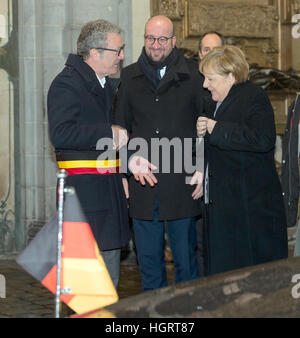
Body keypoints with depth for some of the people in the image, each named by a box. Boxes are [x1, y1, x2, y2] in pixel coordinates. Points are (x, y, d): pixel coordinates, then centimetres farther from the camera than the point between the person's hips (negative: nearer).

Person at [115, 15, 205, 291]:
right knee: (149, 258, 9)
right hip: (143, 184, 2)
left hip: (182, 183, -2)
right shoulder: (129, 77, 9)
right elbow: (121, 128, 12)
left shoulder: (192, 75, 2)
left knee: (185, 255, 6)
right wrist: (130, 158, -6)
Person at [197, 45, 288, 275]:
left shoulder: (254, 97, -9)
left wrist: (216, 129, -20)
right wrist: (202, 134, 7)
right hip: (223, 207, 9)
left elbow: (263, 140, -27)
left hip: (251, 208, -8)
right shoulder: (220, 102, 18)